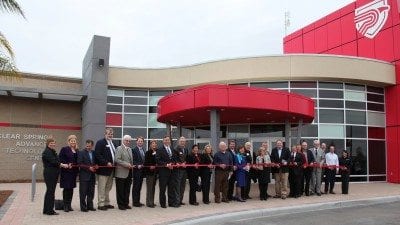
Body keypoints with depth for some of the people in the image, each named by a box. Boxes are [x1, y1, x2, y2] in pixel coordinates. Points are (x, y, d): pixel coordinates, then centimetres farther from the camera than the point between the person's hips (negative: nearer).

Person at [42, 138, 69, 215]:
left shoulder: (53, 152, 19)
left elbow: (56, 161, 18)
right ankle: (50, 210, 0)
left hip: (53, 174, 10)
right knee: (51, 191, -6)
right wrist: (62, 165, -20)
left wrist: (62, 165, 2)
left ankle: (46, 210, 21)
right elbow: (53, 161, -20)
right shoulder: (46, 152, -10)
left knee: (49, 191, 13)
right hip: (49, 173, -10)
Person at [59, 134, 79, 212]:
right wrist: (67, 165, -19)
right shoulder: (64, 149, -3)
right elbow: (61, 159, -10)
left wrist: (77, 170, 2)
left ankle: (69, 205, 18)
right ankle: (65, 205, 7)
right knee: (66, 188, -2)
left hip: (74, 172, 5)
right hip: (66, 172, -5)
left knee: (71, 188, 10)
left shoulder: (77, 150, 13)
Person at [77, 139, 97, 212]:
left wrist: (95, 166, -1)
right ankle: (83, 207, 9)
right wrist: (89, 167, -15)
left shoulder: (94, 153, 11)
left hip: (92, 176, 5)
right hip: (84, 175, -4)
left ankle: (90, 206, 17)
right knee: (83, 192, 0)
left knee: (91, 192, 8)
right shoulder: (81, 153, -4)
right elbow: (80, 164, -10)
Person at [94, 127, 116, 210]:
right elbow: (97, 155, -17)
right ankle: (101, 204, 6)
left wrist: (114, 163, 7)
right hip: (103, 169, -8)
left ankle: (106, 203, 23)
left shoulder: (113, 143, 17)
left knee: (108, 188, 14)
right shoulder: (100, 142, -8)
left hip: (111, 169, 8)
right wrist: (106, 163, -21)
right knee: (101, 188, -1)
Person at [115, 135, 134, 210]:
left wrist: (131, 166, 5)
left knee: (127, 190, 10)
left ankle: (126, 203, 18)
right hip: (121, 173, -7)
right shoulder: (119, 148, -6)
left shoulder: (130, 149, 18)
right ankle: (120, 204, 9)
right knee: (120, 190, 2)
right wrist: (126, 164, -19)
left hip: (128, 173, 7)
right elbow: (117, 160, -16)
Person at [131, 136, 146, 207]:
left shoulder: (143, 150, 14)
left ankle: (138, 201, 19)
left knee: (139, 186, 11)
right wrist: (137, 165, -22)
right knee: (136, 186, -1)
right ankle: (135, 202, 6)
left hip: (142, 170, 7)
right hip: (136, 170, -7)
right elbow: (132, 160, -14)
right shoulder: (134, 150, -8)